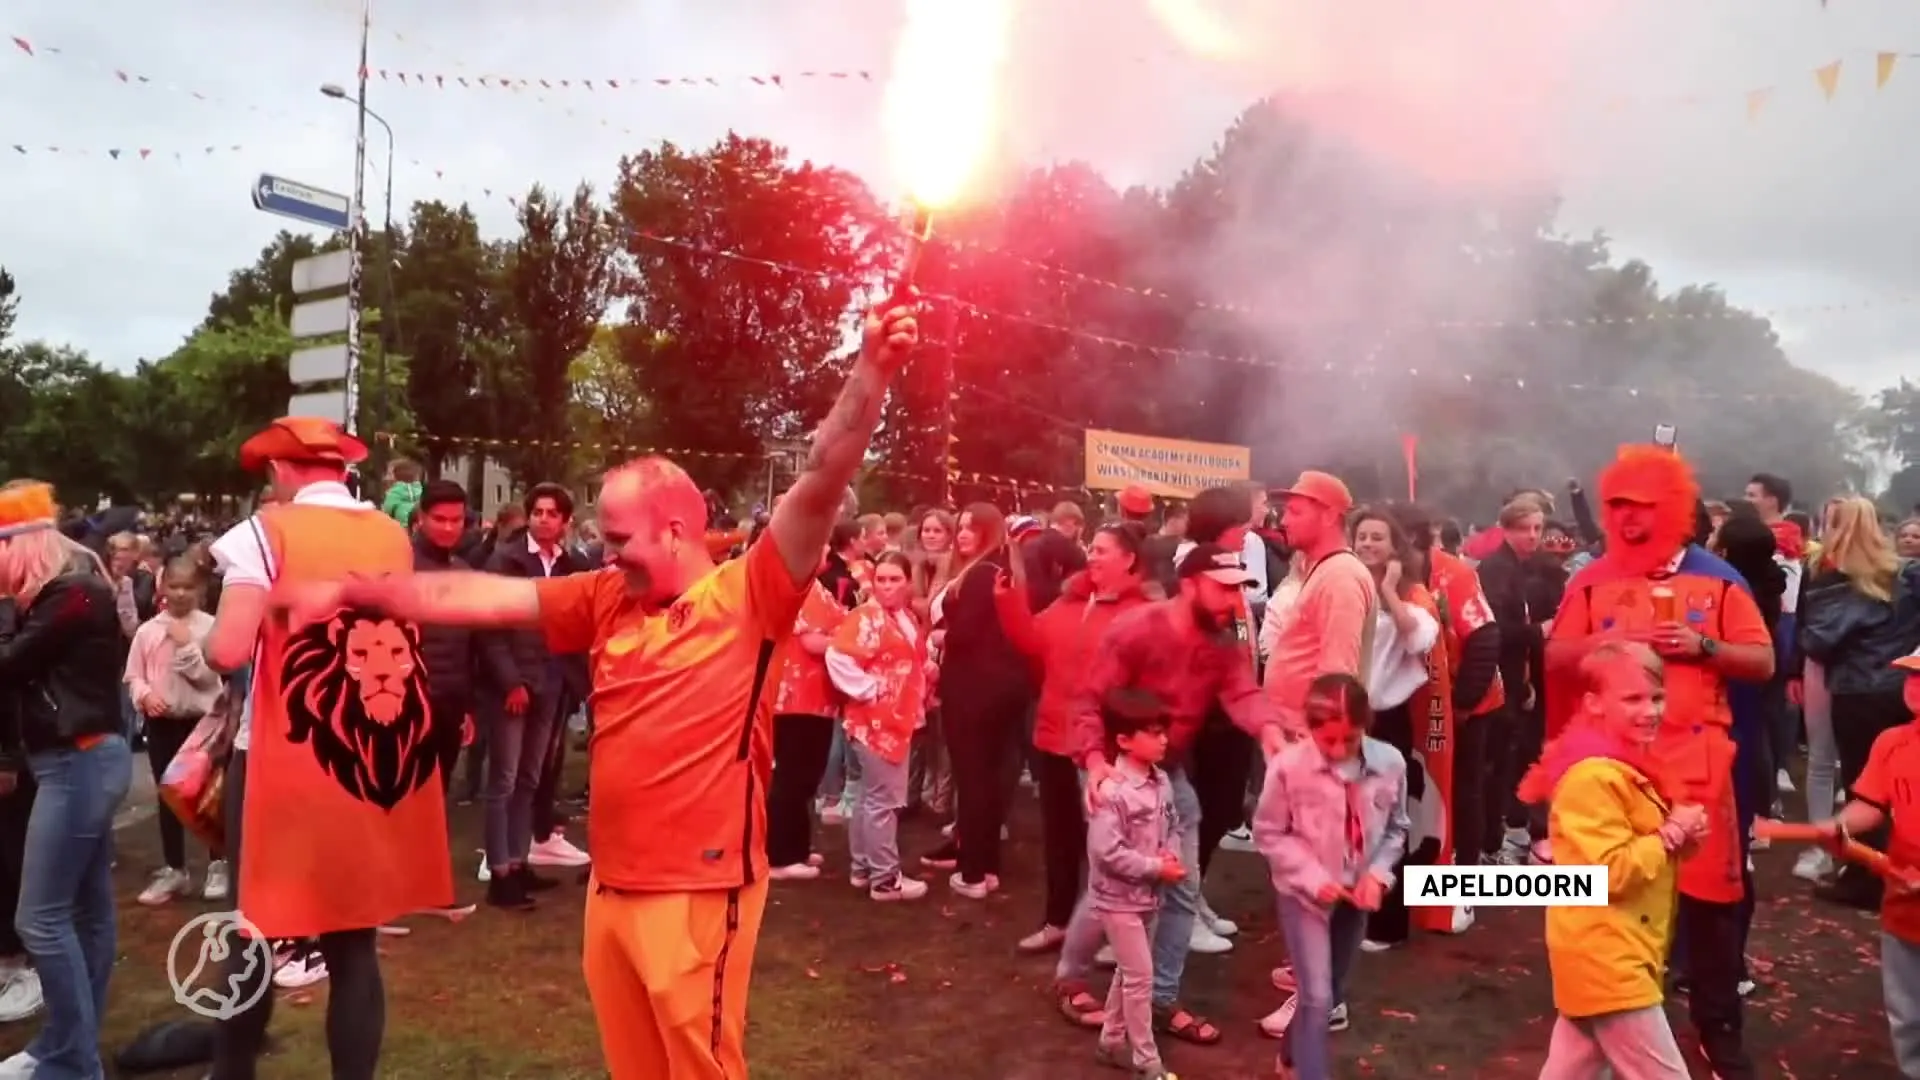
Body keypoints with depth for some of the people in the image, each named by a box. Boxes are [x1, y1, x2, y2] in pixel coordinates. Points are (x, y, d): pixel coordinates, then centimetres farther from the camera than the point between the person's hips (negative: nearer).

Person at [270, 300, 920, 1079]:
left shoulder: (749, 595, -11)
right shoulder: (606, 599, 6)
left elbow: (821, 485, -21)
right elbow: (484, 597, 6)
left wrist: (871, 370, -31)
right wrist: (350, 590, 6)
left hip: (701, 892, -6)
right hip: (612, 884, 6)